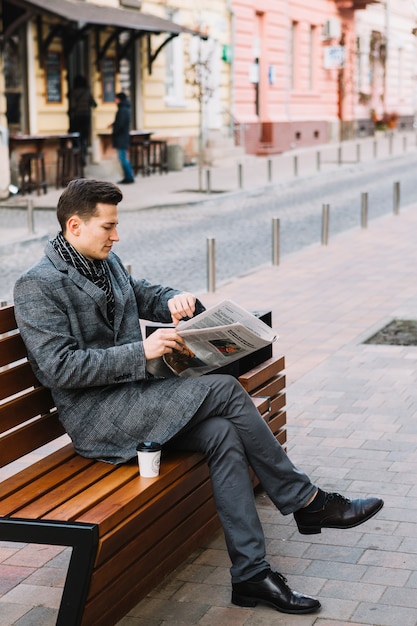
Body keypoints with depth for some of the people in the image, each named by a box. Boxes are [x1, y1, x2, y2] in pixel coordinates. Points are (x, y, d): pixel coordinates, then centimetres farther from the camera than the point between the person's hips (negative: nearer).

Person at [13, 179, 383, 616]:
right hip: (95, 418, -8)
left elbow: (145, 294, 27)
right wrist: (141, 352, -23)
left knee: (222, 433, -19)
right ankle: (305, 501, -7)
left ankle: (250, 575, -16)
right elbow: (61, 366, -19)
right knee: (224, 390, -20)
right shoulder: (37, 286, -11)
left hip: (131, 396, 8)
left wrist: (176, 300, 2)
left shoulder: (106, 263, 13)